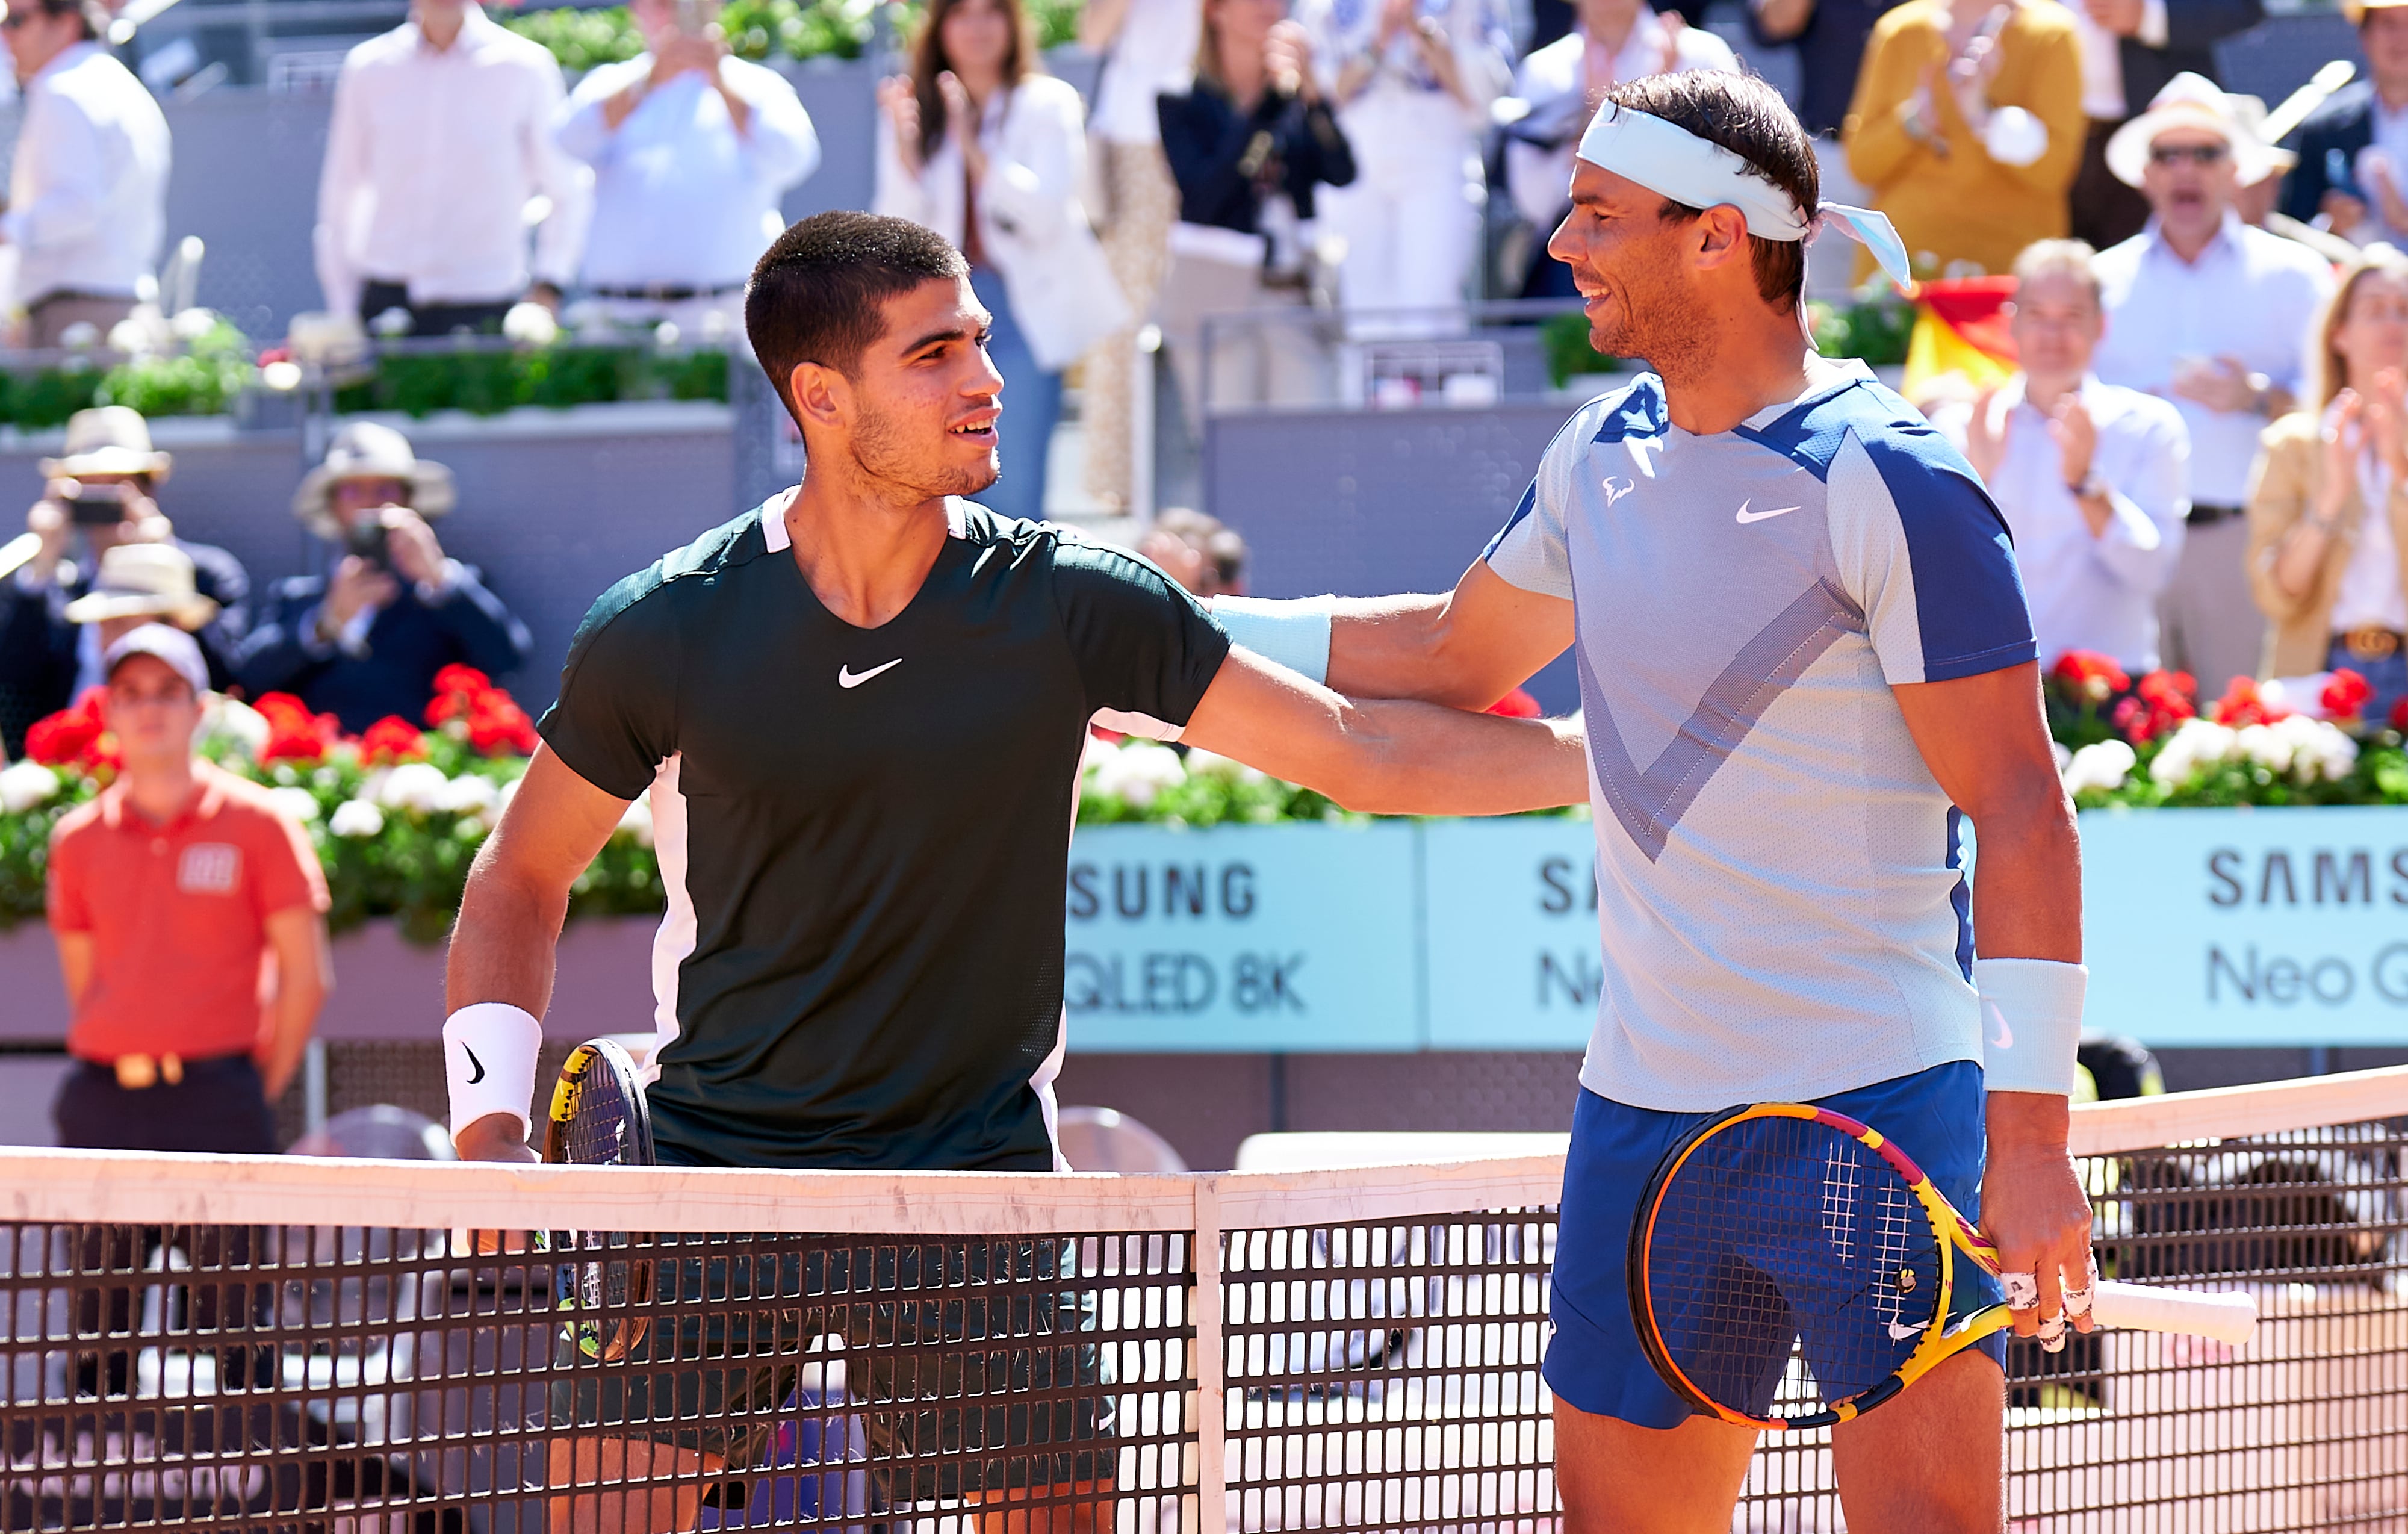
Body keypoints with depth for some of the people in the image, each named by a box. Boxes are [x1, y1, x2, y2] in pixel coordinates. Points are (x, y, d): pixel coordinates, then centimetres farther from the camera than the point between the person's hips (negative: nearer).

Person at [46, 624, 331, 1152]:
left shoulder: (258, 824, 2)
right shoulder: (77, 840, 12)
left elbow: (305, 978, 3)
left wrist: (261, 1090, 2)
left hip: (212, 1102, -3)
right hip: (100, 1106, 3)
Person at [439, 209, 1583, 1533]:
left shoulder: (1065, 605, -4)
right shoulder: (661, 634, -4)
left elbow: (1365, 752, 0)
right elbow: (521, 876, 10)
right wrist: (492, 1119, -1)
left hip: (976, 1174, 1)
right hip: (711, 1167, 0)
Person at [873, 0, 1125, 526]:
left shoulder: (1047, 105, 2)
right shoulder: (920, 112, 9)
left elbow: (1046, 216, -10)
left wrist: (975, 149, -20)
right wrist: (904, 146, -14)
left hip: (1023, 309, -3)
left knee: (1015, 496, -9)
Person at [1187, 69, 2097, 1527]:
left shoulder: (1889, 482, -13)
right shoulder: (1602, 454, 10)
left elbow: (2022, 809, -14)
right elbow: (1457, 654, 29)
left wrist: (2032, 1131, -19)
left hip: (1884, 1099, -7)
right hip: (1646, 1106, 7)